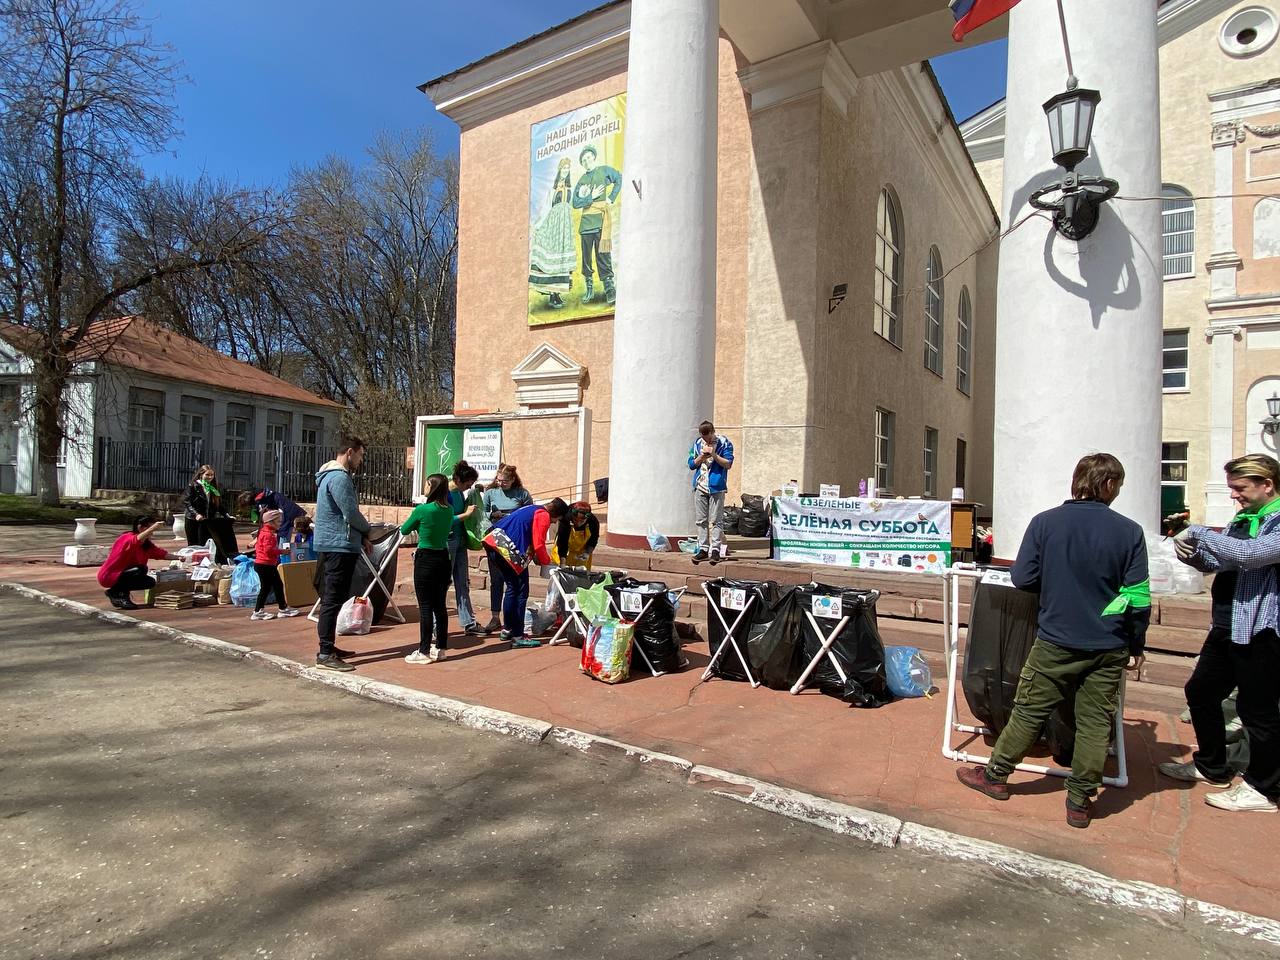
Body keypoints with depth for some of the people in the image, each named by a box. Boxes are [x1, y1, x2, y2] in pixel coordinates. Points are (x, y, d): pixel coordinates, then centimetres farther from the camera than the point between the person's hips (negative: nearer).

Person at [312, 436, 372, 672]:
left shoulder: (331, 475, 18)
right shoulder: (339, 478, -16)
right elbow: (351, 514, -18)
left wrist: (361, 536, 10)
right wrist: (366, 530, 1)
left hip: (331, 545, 11)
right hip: (338, 546, -11)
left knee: (332, 599, 16)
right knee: (333, 600, -8)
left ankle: (328, 647, 24)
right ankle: (325, 655, -5)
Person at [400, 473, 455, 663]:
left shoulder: (422, 510, -14)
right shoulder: (449, 510, 2)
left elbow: (404, 530, 0)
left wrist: (414, 522, 19)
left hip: (425, 560, -6)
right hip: (444, 559, 6)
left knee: (425, 606, -1)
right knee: (440, 605, 12)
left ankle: (424, 652, 3)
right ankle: (440, 648, 18)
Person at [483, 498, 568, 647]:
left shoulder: (532, 509, 24)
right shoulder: (544, 515, -5)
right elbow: (538, 545, -10)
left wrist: (538, 558, 22)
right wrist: (547, 562, 5)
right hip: (510, 551, -10)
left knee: (512, 588, 20)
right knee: (521, 592, -3)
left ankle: (507, 629, 28)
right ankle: (517, 636, -2)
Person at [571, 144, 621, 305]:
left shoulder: (604, 170, 9)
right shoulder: (581, 180, 16)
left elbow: (620, 179, 5)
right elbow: (575, 203, 7)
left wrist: (611, 198, -1)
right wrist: (591, 197, -6)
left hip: (601, 217, -4)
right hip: (586, 220, 4)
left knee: (603, 254, -11)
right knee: (586, 255, 5)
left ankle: (609, 288, -10)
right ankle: (589, 289, 12)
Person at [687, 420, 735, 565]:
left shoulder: (724, 443, -2)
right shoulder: (697, 443, 8)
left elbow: (728, 464, -6)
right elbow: (691, 464, 8)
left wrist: (714, 455, -17)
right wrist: (701, 457, -9)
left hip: (716, 487, -4)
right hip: (700, 486, 4)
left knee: (716, 520, -3)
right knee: (701, 520, 6)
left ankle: (715, 550, 1)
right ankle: (702, 550, 12)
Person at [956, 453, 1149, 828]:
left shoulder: (1044, 522, -9)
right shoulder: (1129, 531, -7)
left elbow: (1022, 578, -7)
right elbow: (1139, 598, -5)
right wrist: (1136, 648, 7)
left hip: (1056, 641, 0)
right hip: (1108, 647, 1)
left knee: (1029, 711, 12)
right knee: (1095, 723, 11)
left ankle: (995, 776, 26)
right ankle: (1079, 801, 21)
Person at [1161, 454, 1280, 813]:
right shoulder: (1243, 520, 12)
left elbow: (1248, 554, -30)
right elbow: (1213, 564, 17)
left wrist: (1199, 533, -19)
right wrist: (1191, 552, -4)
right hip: (1226, 627, 9)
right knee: (1201, 692, 17)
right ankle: (1211, 768, 34)